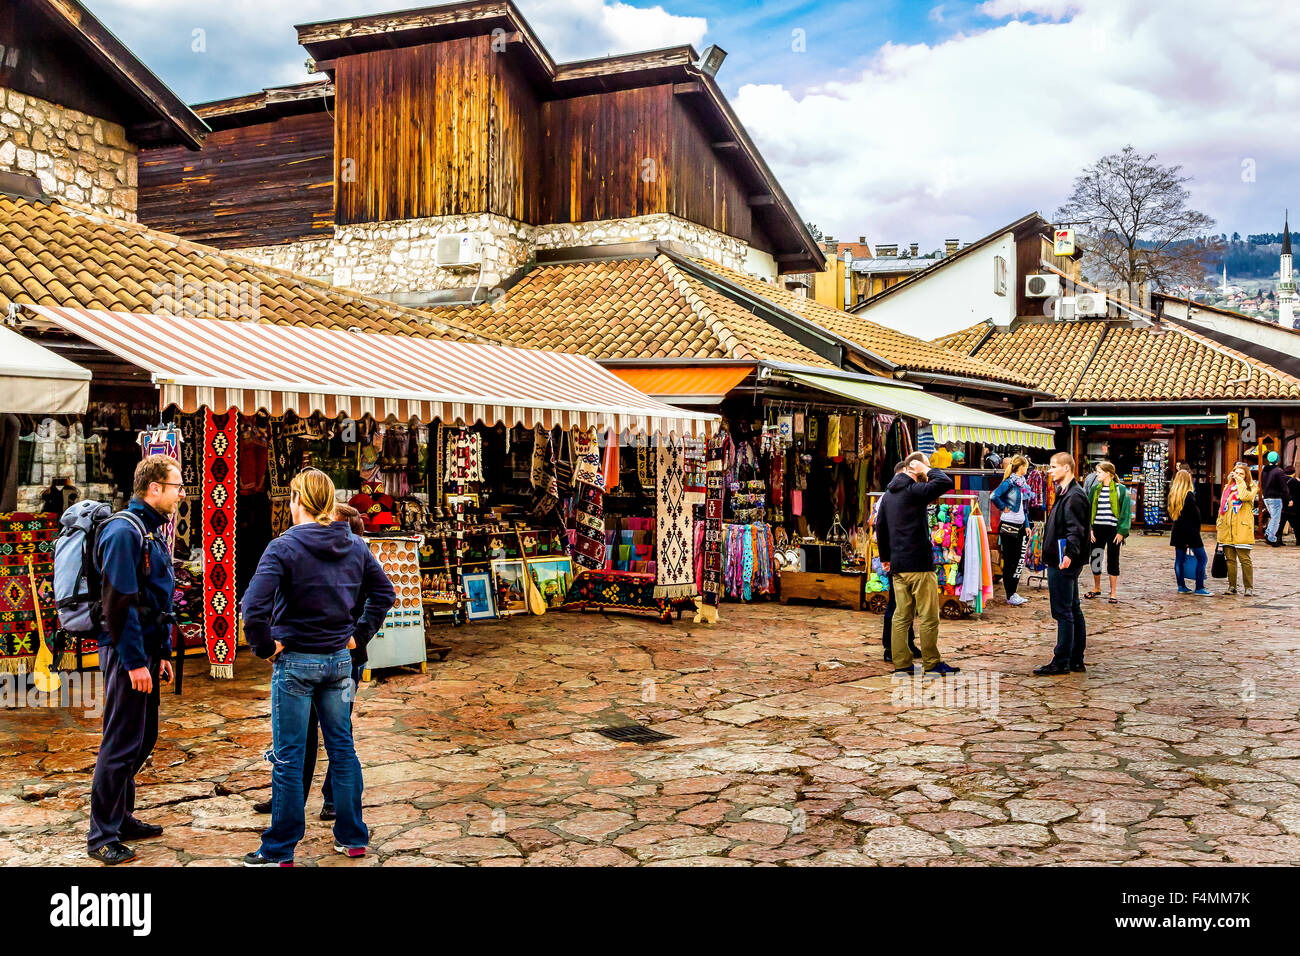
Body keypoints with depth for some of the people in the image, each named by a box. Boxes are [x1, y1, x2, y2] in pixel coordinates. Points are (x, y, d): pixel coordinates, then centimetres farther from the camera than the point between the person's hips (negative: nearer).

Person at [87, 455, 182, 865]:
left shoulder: (152, 531, 15)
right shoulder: (124, 531, -15)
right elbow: (118, 603, -21)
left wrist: (162, 654, 18)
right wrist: (135, 661, -21)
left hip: (145, 651, 10)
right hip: (127, 654, -9)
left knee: (143, 739, 15)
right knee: (122, 744, -3)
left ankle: (122, 818, 28)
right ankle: (102, 836, 7)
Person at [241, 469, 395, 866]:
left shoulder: (284, 547, -14)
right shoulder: (354, 546, 3)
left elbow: (254, 606, -24)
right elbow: (385, 593, 12)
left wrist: (265, 646, -10)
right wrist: (359, 635, 13)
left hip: (295, 662, -5)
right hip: (339, 661, 5)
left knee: (288, 756, 4)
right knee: (342, 747, 14)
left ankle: (279, 850, 14)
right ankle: (352, 837, 23)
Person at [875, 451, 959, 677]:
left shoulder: (888, 494, 15)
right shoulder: (914, 490, -11)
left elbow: (880, 527, 19)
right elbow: (945, 483, -22)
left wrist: (885, 557, 24)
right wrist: (929, 470, -6)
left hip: (897, 565, 8)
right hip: (919, 564, -8)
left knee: (902, 615, 9)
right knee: (928, 616, 0)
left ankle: (901, 664, 10)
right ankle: (932, 663, 5)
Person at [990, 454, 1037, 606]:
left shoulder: (1022, 483, 12)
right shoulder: (1010, 482, -13)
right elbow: (994, 496, -29)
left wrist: (1027, 525, 17)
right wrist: (1004, 508, -15)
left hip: (1020, 526, 8)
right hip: (1008, 526, -8)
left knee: (1019, 560, 10)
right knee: (1009, 561, -1)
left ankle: (1013, 592, 19)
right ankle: (1010, 596, 6)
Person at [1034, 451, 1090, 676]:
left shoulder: (1074, 496, -15)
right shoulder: (1065, 494, 16)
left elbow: (1076, 530, -25)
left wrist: (1070, 554, -37)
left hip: (1063, 565, -11)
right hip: (1060, 562, 11)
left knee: (1063, 612, -5)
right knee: (1073, 611, 13)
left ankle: (1061, 662, 0)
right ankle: (1076, 660, 20)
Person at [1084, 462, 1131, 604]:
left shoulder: (1120, 489, -3)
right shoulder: (1095, 489, 8)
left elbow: (1126, 510, -4)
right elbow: (1089, 509, 11)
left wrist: (1121, 531, -9)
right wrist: (1089, 528, 1)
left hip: (1113, 529, -4)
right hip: (1097, 529, 4)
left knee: (1113, 560, 3)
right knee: (1095, 559, 9)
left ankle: (1113, 592, 11)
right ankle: (1096, 589, 26)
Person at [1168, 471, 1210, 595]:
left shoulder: (1173, 495, 7)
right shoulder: (1189, 495, -13)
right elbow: (1196, 515, -11)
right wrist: (1196, 530, 0)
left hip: (1177, 531, 7)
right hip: (1190, 531, -7)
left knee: (1179, 559, 9)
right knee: (1201, 558, -2)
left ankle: (1181, 586, 13)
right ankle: (1199, 587, -5)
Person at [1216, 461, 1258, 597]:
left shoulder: (1251, 487, 6)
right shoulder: (1227, 487, 19)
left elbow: (1245, 496, -17)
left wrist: (1240, 482, -6)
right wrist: (1219, 525, 16)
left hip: (1242, 529, -4)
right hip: (1227, 529, 4)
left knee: (1245, 559, -7)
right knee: (1230, 559, 5)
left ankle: (1249, 588, -2)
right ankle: (1232, 586, 11)